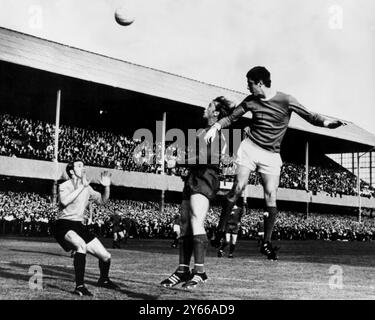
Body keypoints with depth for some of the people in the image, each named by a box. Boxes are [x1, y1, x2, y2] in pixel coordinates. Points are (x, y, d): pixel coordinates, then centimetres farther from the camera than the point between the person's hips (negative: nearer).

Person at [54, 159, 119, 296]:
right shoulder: (64, 186, -8)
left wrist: (106, 187, 2)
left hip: (79, 226, 7)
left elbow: (102, 199, 21)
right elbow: (64, 201, -29)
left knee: (106, 256, 3)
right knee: (81, 245, -39)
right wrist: (82, 186, -26)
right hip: (64, 225, -7)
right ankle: (79, 286, -34)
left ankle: (103, 280, 36)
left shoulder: (87, 188, 13)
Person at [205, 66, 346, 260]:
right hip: (249, 148, 1)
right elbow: (231, 118, 10)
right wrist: (215, 127, -8)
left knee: (270, 196, -9)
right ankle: (220, 230, 3)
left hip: (271, 155, -1)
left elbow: (309, 116, -7)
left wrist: (327, 123, -26)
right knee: (238, 188, -9)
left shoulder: (285, 100, -7)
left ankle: (267, 242, 2)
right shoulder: (250, 101, 1)